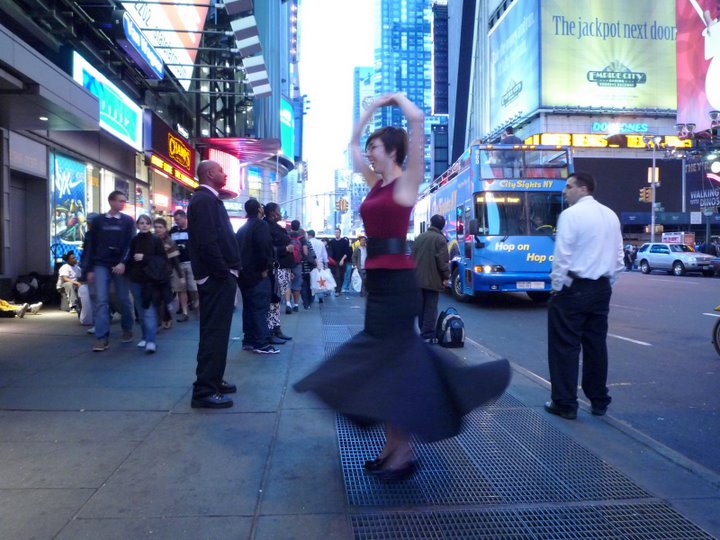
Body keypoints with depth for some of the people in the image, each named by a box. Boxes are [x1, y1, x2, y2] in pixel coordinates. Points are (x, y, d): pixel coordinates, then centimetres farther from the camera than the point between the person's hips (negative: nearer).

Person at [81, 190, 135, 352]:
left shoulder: (128, 221, 5)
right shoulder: (98, 221, 8)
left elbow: (130, 243, -3)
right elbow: (91, 245, 8)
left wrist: (123, 263, -17)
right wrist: (89, 269, 4)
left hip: (119, 265, 0)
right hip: (101, 265, 0)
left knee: (124, 299, 6)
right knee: (101, 301, -7)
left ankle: (127, 329, 26)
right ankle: (102, 338, -7)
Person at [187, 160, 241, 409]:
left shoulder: (208, 199, 18)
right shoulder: (204, 199, -13)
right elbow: (207, 241, -23)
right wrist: (223, 273, -18)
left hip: (218, 276, 11)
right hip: (217, 278, -11)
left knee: (215, 331, 17)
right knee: (214, 332, -7)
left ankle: (213, 380, 28)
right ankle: (205, 390, -2)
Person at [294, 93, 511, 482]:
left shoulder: (406, 181, -5)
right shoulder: (376, 183, 16)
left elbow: (417, 119, -15)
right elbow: (352, 143, 28)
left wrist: (398, 99, 4)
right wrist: (373, 107, 26)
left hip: (397, 281, -9)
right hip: (377, 280, 9)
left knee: (391, 361, -4)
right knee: (385, 360, 12)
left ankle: (403, 453, 9)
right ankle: (393, 446, 24)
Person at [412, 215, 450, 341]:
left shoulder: (419, 238, 10)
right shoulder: (440, 239, -9)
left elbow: (413, 257, 14)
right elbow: (443, 260, -14)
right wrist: (446, 277, -6)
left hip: (418, 279, 6)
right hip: (432, 280, -6)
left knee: (421, 307, 14)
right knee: (430, 309, -2)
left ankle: (423, 332, 22)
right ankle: (427, 336, -4)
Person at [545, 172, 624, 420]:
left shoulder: (571, 214, -11)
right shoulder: (611, 215, 10)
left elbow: (562, 255, -16)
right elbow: (619, 256, 11)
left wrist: (556, 286, -7)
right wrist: (608, 283, 18)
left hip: (573, 288, -7)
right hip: (601, 288, 7)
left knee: (564, 346, 1)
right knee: (596, 344, 14)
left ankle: (565, 404, 7)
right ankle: (599, 401, 23)